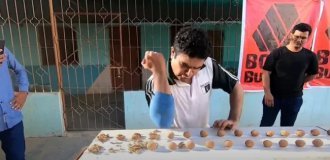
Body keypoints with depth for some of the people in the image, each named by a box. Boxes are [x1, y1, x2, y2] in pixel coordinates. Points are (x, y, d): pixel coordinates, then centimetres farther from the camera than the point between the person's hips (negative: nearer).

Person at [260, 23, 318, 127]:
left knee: (287, 127, 16)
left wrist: (298, 83, 4)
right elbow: (266, 73, -12)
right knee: (266, 124, 7)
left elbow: (312, 74, 12)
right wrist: (267, 93, -16)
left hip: (294, 98, 2)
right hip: (273, 96, -2)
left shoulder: (310, 56, -4)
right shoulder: (277, 53, -11)